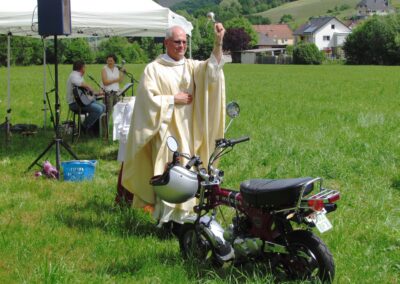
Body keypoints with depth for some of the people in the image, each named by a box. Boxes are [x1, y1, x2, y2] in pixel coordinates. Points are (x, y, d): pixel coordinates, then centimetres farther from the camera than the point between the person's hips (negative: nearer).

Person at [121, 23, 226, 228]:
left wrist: (218, 43, -24)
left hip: (187, 130, 5)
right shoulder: (154, 69, -3)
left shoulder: (191, 66, 9)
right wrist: (174, 99, -10)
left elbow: (212, 67, -10)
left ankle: (181, 215, 14)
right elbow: (148, 99, -9)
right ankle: (166, 218, -2)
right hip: (165, 130, -5)